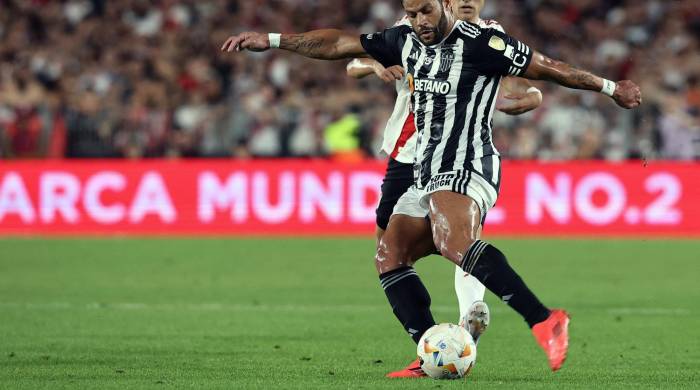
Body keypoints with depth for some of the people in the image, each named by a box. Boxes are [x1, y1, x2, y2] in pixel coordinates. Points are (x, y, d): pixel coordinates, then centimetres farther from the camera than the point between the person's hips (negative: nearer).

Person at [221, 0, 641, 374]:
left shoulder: (480, 43, -8)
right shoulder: (406, 42, 14)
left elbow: (547, 67, -2)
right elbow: (340, 43, 20)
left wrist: (609, 87, 3)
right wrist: (272, 40, 21)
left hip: (466, 170, -9)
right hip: (428, 174, 9)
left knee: (452, 240, -34)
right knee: (389, 256, -3)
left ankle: (545, 321, -42)